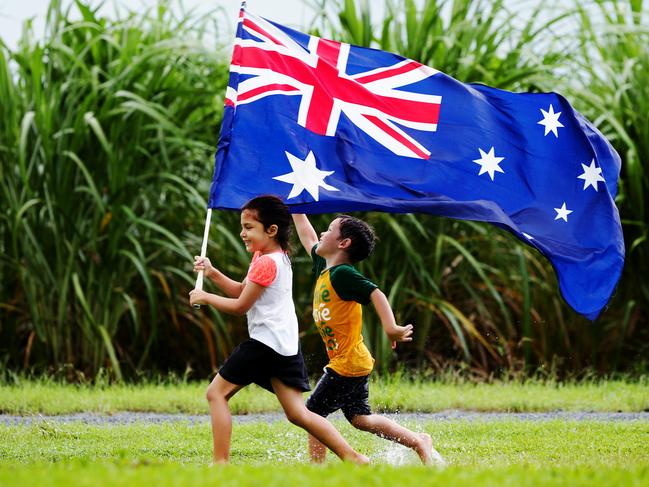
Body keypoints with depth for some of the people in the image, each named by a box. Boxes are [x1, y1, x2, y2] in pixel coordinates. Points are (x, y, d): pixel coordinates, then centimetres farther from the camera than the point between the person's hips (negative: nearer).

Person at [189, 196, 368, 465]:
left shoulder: (265, 263, -12)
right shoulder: (278, 257, 18)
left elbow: (241, 306, -10)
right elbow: (242, 291, 24)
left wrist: (205, 297, 1)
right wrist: (212, 273, 13)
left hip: (266, 340, -10)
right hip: (286, 344, 10)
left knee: (217, 392, -1)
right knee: (297, 413, 7)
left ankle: (220, 462, -8)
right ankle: (352, 456, -1)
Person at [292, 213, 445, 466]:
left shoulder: (342, 274, -17)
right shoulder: (324, 267, 8)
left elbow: (375, 294, -29)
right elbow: (308, 239, 26)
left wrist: (391, 327, -43)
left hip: (346, 365, -9)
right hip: (356, 362, 9)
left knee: (312, 413, -3)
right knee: (359, 418, 13)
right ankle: (419, 442, 16)